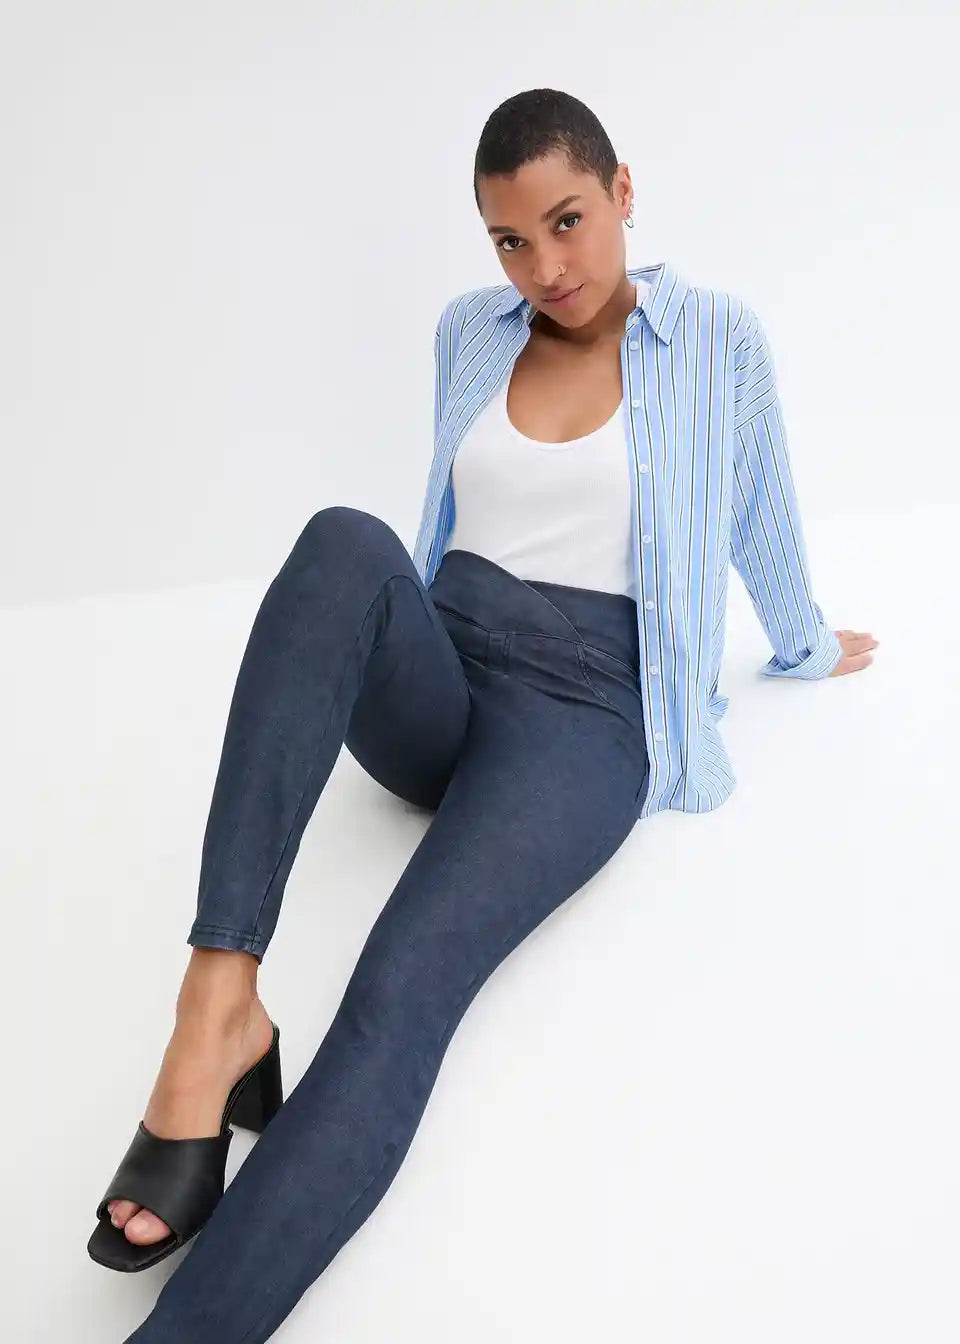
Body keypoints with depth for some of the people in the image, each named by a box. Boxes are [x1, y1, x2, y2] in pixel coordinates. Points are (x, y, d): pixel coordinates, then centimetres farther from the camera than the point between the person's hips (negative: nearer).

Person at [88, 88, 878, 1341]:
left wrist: (807, 646, 29)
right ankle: (217, 1010, -39)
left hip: (582, 710, -3)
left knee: (403, 988, -32)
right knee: (347, 543, -34)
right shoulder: (469, 330, 15)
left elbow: (761, 519, 17)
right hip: (431, 687, 4)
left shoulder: (719, 339, 4)